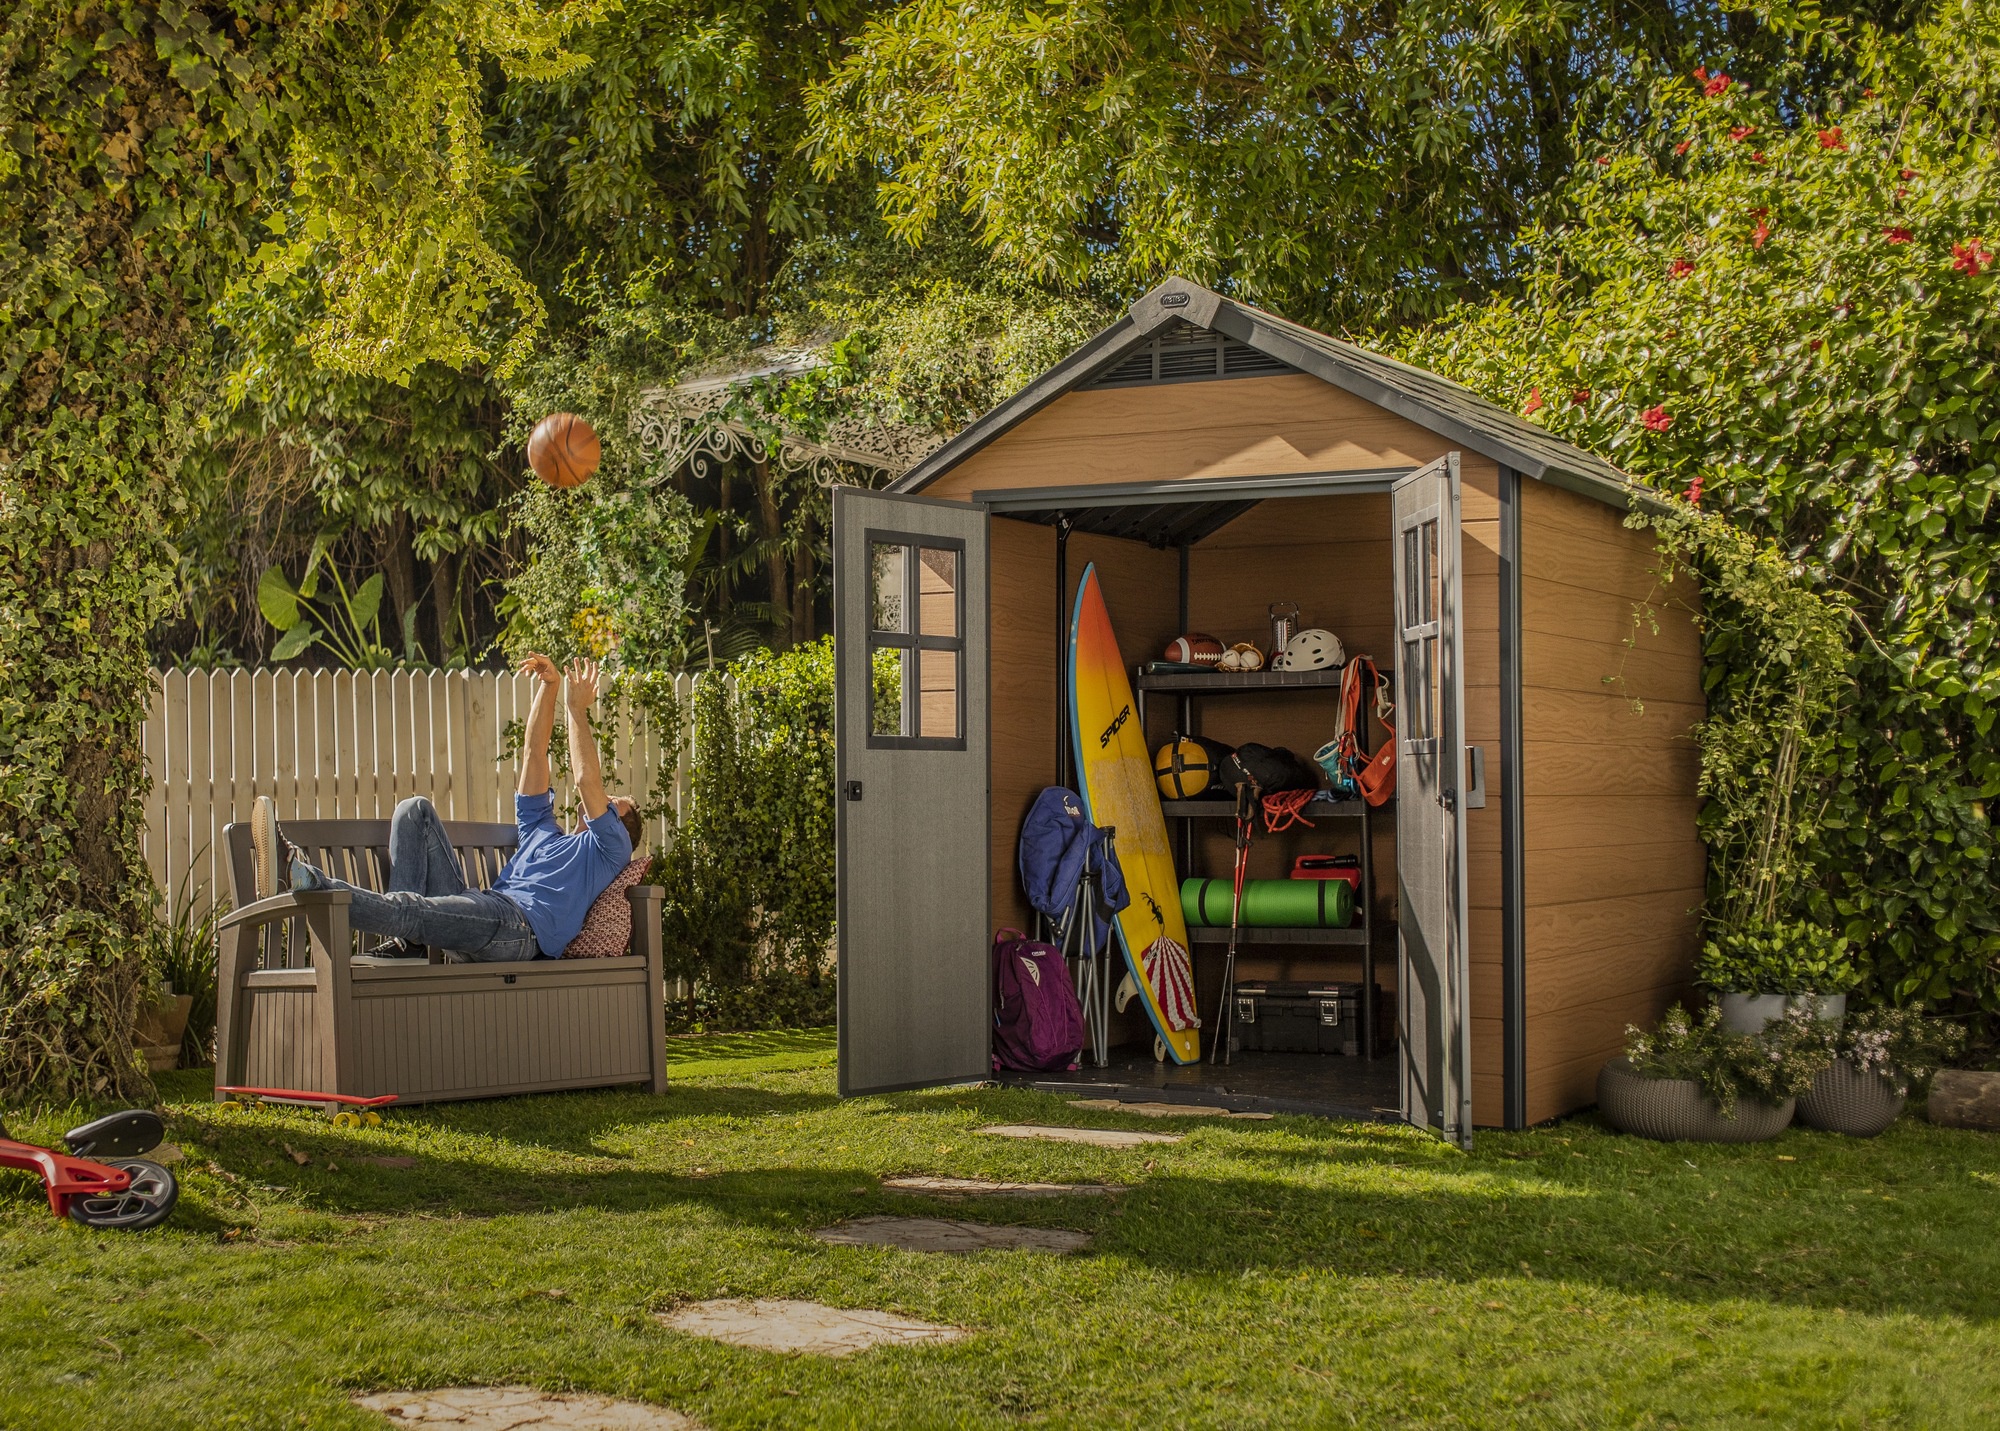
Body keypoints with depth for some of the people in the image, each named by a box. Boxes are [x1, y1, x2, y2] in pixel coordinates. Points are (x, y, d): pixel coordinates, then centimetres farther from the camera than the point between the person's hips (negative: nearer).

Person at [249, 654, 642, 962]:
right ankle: (406, 938, -20)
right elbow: (534, 754, 32)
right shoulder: (541, 832, 39)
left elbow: (587, 781, 3)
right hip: (476, 907, 8)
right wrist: (548, 688, 23)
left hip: (519, 925, -8)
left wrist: (577, 709, 5)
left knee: (408, 909, -32)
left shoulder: (611, 849, 19)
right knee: (416, 809, -1)